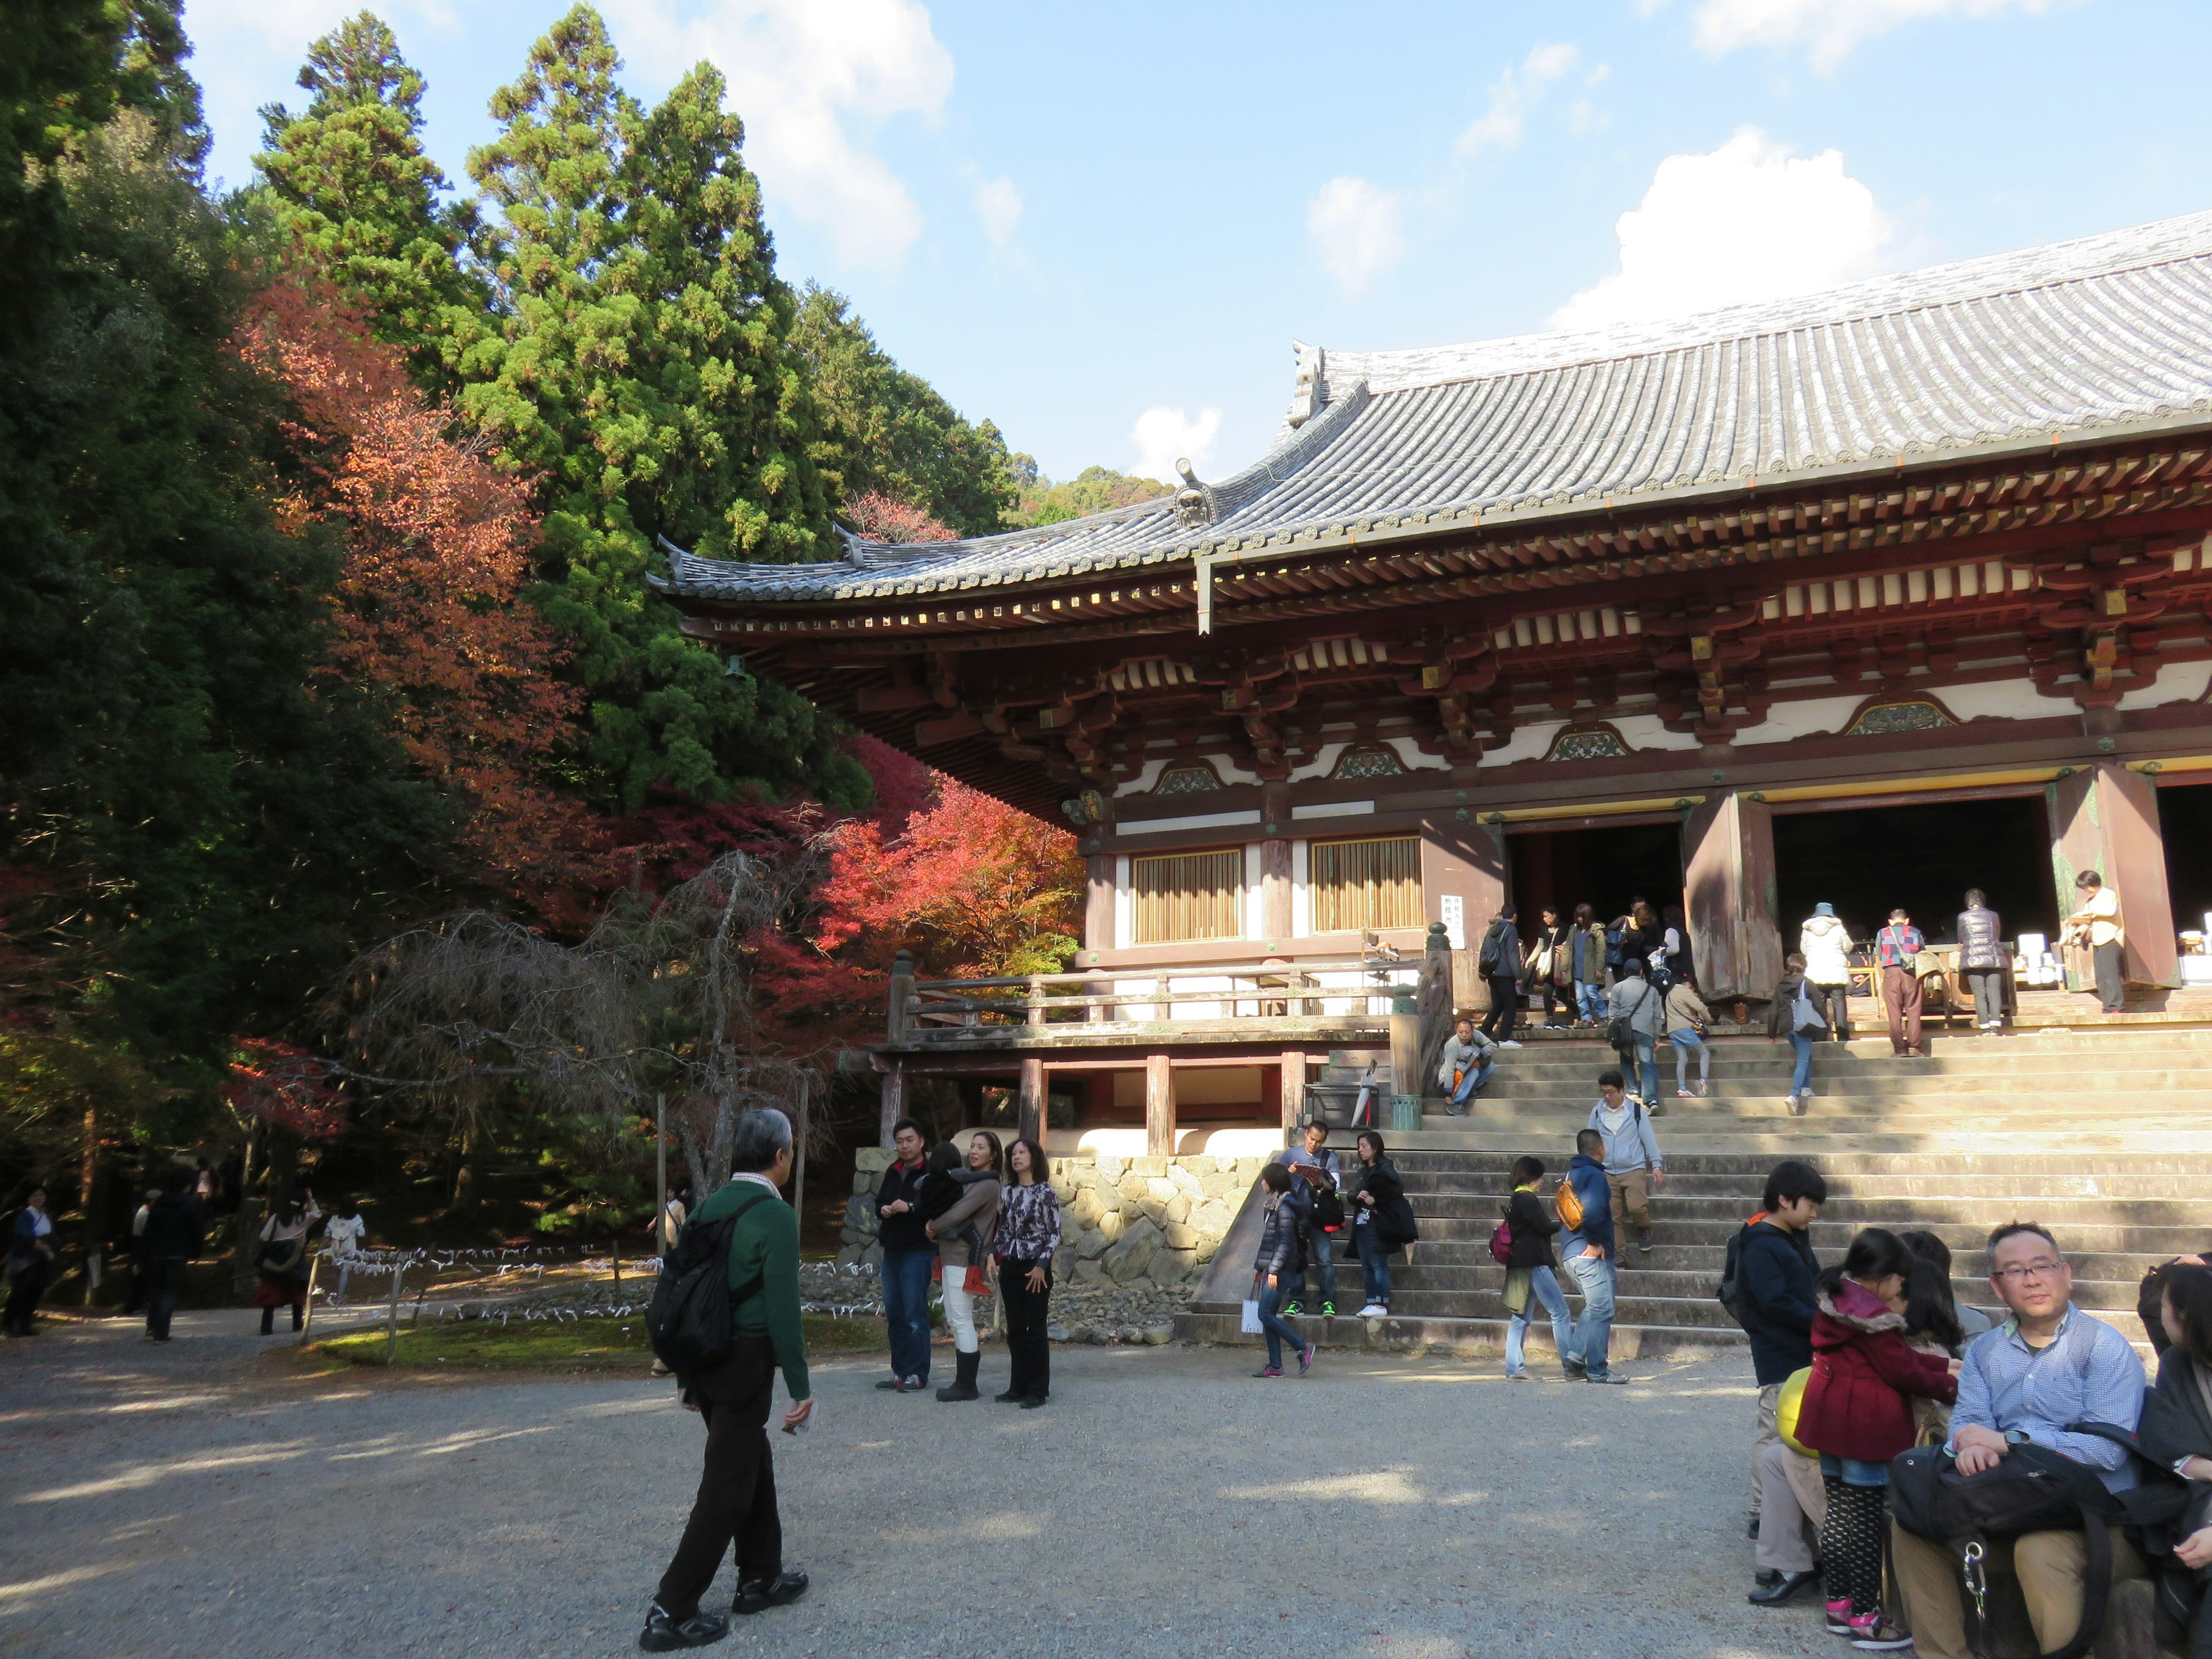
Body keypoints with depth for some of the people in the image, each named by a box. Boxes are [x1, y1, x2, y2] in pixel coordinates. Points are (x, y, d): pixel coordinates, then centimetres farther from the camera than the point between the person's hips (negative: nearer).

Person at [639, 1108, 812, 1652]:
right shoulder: (775, 1216, -16)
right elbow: (783, 1310, -17)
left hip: (705, 1359, 8)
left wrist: (688, 1372, 21)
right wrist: (801, 1388, -10)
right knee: (727, 1486, 2)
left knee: (754, 1465, 22)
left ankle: (760, 1578, 34)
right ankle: (671, 1613, 6)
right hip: (745, 1364, -8)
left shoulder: (711, 1206, 7)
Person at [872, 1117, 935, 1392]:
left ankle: (918, 1374, 4)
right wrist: (883, 1210, -1)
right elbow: (879, 1203, 21)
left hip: (918, 1252, -7)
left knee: (915, 1314, -4)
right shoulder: (893, 1172, 14)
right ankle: (900, 1371, 20)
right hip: (892, 1250, 7)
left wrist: (910, 1208, -24)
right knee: (894, 1314, 11)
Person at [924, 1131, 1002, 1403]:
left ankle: (966, 1386, -1)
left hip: (965, 1258, -10)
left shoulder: (988, 1185, -13)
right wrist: (935, 1227, -2)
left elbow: (959, 1213, -17)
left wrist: (934, 1227, -1)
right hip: (952, 1255, 10)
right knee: (955, 1319, 13)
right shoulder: (970, 1179, 17)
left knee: (961, 1320, -7)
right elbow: (954, 1209, 17)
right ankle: (963, 1381, 19)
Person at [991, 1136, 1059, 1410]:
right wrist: (994, 1254, 3)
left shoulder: (1045, 1192, -6)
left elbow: (1055, 1233, -8)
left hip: (1036, 1267, -5)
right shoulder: (1008, 1193, 10)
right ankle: (1018, 1387, 17)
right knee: (1015, 1330, 9)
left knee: (1036, 1330, -1)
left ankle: (1038, 1390, 7)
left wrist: (1041, 1266, -14)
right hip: (1010, 1266, 5)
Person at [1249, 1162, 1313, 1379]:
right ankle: (1275, 1366, 9)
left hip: (1280, 1269, -10)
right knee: (1269, 1316, 7)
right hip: (1270, 1268, 10)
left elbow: (1285, 1241, -18)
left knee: (1266, 1315, -11)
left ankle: (1303, 1348, -3)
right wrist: (1259, 1266, 23)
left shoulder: (1284, 1206, -14)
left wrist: (1274, 1270, -22)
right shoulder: (1272, 1204, 16)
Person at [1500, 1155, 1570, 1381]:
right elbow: (1545, 1227, -15)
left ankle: (1515, 1368, 6)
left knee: (1520, 1318, 8)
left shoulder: (1514, 1200, 18)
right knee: (1560, 1312, -3)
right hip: (1535, 1265, -10)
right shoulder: (1527, 1199, -12)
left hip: (1518, 1265, 10)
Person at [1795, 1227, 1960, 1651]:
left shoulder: (1835, 1301, 9)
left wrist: (1943, 1366, 15)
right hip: (1865, 1425, -9)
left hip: (1829, 1418, 9)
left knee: (1839, 1511, 15)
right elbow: (1901, 1370, -15)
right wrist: (1951, 1386, 0)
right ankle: (1864, 1619, 6)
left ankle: (1839, 1604, 24)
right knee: (1867, 1520, -1)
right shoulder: (1872, 1315, -21)